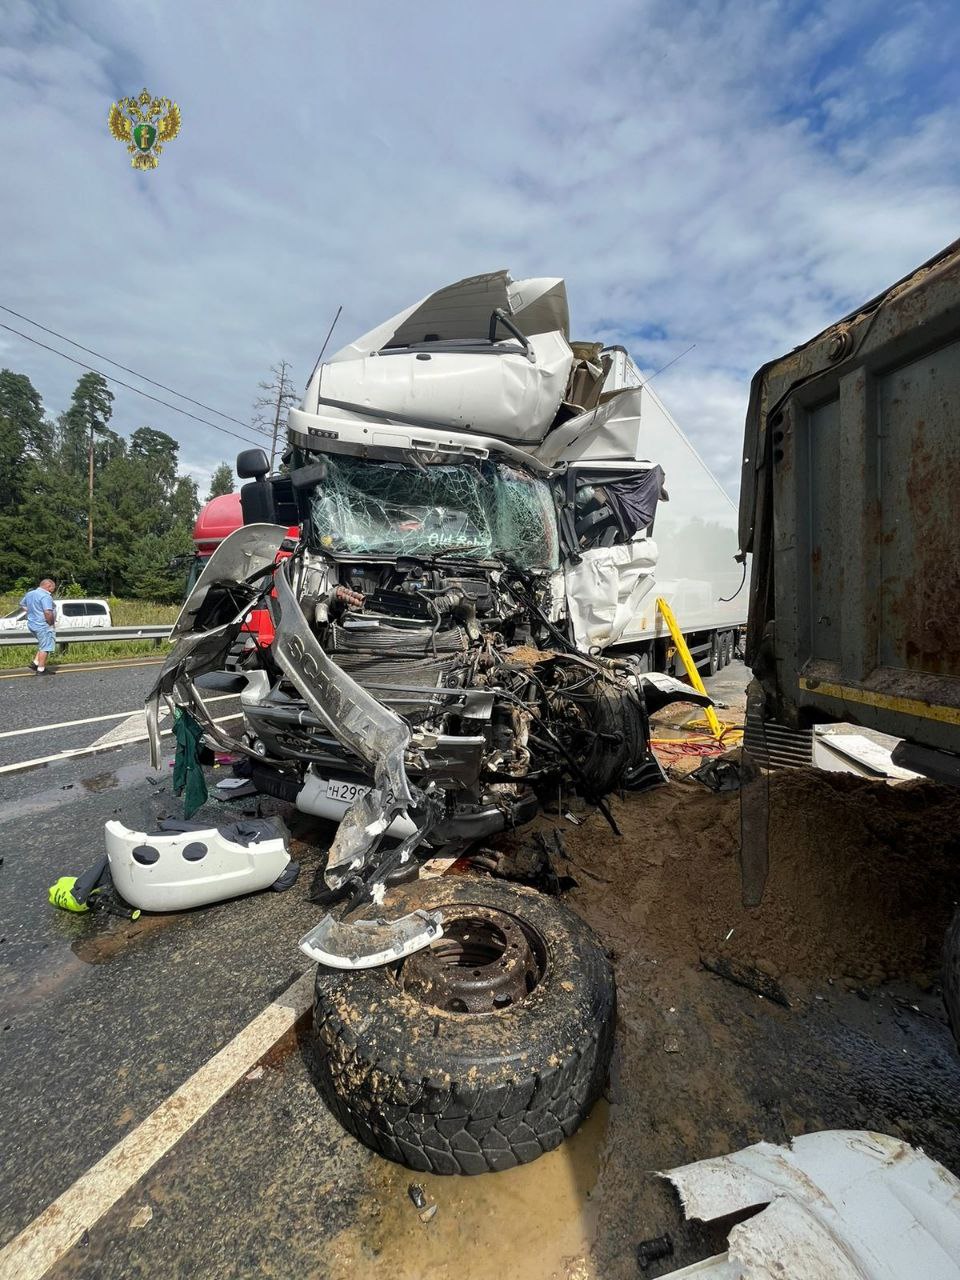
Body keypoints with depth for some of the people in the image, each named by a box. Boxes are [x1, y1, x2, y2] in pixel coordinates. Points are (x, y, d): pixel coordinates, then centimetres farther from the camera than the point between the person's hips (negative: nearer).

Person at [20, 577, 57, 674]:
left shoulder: (29, 593, 10)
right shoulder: (45, 596, -20)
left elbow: (22, 605, 26)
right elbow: (48, 612, -30)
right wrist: (51, 623, -15)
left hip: (32, 624, 9)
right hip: (43, 625, -9)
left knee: (42, 645, 24)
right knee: (45, 647, 0)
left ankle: (35, 663, 23)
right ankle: (41, 669, 4)